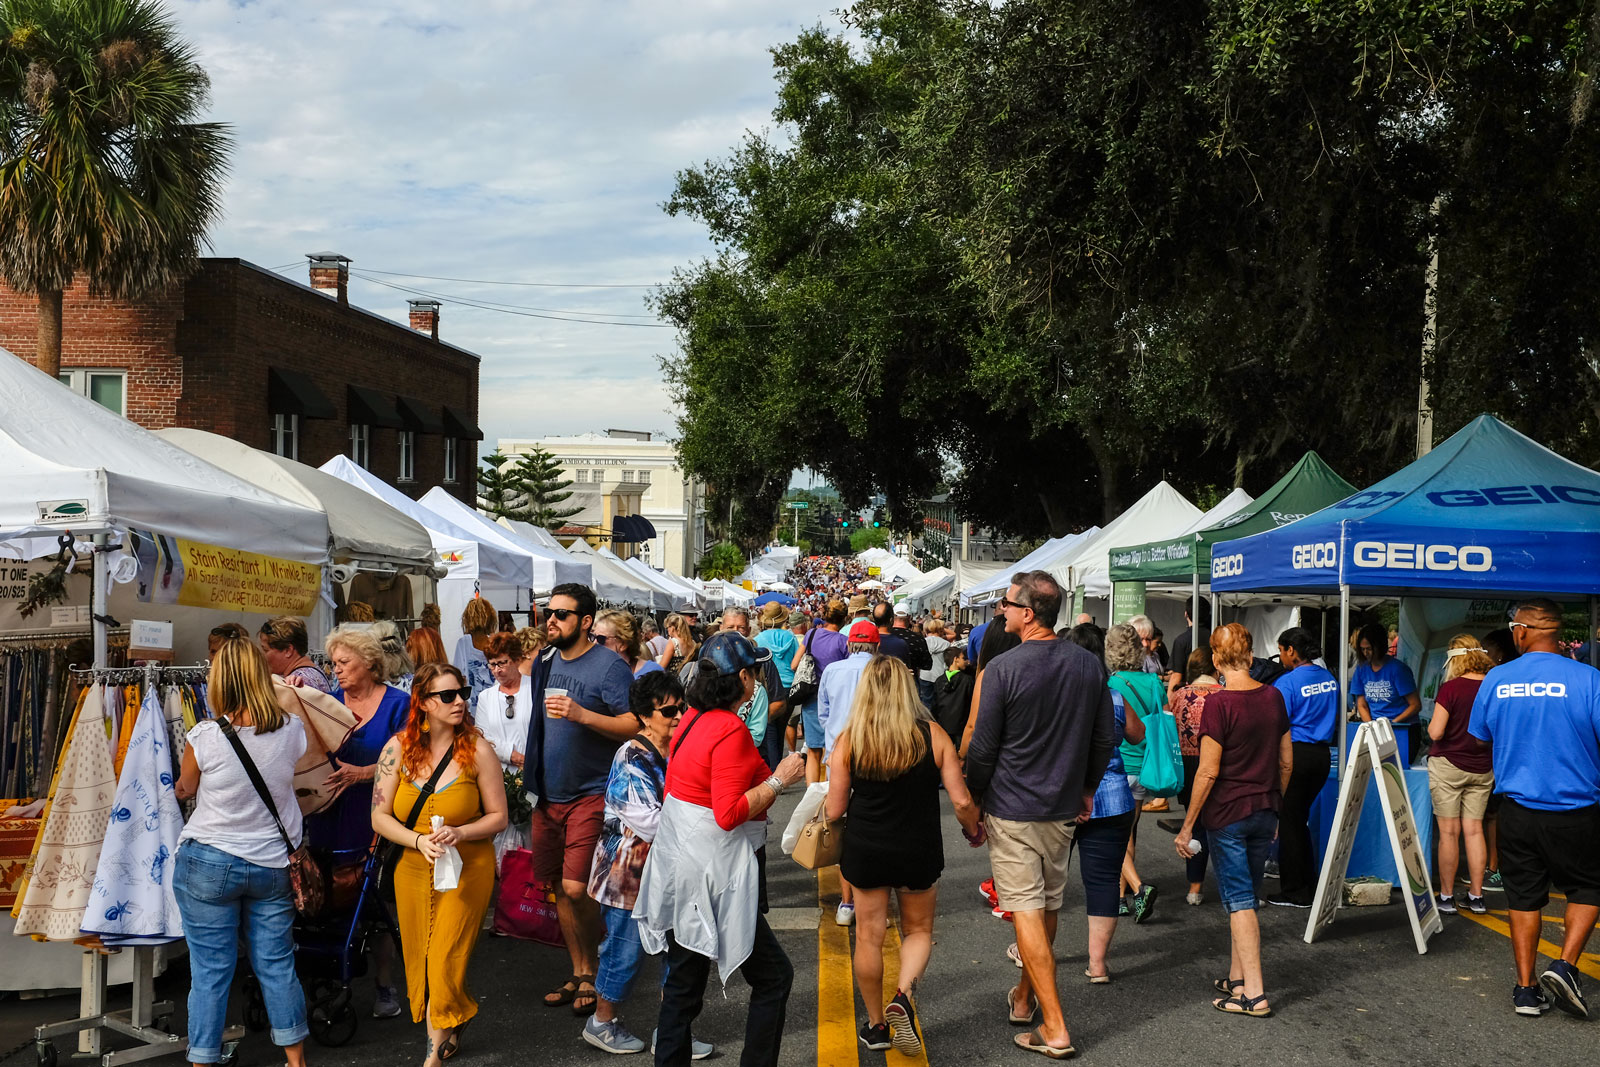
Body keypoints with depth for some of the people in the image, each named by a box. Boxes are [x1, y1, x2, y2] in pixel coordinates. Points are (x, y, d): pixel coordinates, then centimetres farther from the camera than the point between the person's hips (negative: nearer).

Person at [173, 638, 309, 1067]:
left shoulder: (204, 737, -16)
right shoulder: (291, 730, -8)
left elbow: (185, 788, 4)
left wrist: (180, 788, 26)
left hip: (208, 865, -3)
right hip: (274, 866, 3)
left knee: (209, 971, 5)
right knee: (277, 966, 13)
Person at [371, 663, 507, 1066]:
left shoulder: (478, 750, -10)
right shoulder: (398, 748, -4)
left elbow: (498, 817, -4)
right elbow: (380, 817, -1)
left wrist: (458, 833, -21)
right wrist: (420, 841, -17)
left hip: (467, 868, -3)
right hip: (413, 868, 3)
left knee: (446, 962, -6)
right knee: (420, 960, 12)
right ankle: (449, 1034, 34)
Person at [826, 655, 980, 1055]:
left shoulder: (848, 740, -9)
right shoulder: (932, 736, -9)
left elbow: (834, 810, -7)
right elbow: (961, 801, -8)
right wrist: (973, 831, 13)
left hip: (864, 852, 0)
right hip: (919, 852, 0)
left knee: (869, 936, 14)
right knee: (918, 931, 19)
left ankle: (876, 1025, 24)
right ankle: (903, 995, -6)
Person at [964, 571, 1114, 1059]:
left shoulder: (1003, 668, -17)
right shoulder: (1090, 666, -1)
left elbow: (983, 747, -12)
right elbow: (1104, 739, 8)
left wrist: (973, 800, 2)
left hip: (1012, 810, -6)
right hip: (1064, 808, 6)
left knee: (1026, 911, -2)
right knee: (1048, 905, 20)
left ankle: (1055, 1029, -4)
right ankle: (1026, 996, 36)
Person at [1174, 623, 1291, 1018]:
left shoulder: (1219, 704, -17)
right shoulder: (1274, 697, 2)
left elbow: (1208, 772, -17)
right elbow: (1286, 762, 9)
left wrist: (1187, 825, -9)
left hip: (1228, 813, -6)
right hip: (1265, 811, 6)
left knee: (1239, 900, -1)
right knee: (1247, 896, 17)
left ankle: (1254, 995, -2)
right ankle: (1237, 978, 27)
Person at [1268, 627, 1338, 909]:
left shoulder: (1287, 682, -14)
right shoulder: (1330, 679, 8)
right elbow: (1336, 719, 18)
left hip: (1296, 754, -7)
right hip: (1322, 754, 7)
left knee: (1289, 822, 3)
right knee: (1300, 818, 18)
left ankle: (1294, 891, 8)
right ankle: (1310, 887, 21)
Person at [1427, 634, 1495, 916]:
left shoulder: (1451, 688, -16)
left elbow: (1435, 732, -17)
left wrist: (1433, 723, 3)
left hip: (1448, 765, -4)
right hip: (1482, 768, 5)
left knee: (1449, 832, 1)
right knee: (1474, 830, 10)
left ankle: (1446, 896, 6)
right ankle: (1476, 895, 13)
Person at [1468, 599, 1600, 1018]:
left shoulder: (1496, 680, -4)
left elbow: (1480, 735, 11)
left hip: (1518, 808, 3)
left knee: (1524, 896, 13)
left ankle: (1526, 989, 14)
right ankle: (1565, 965, -1)